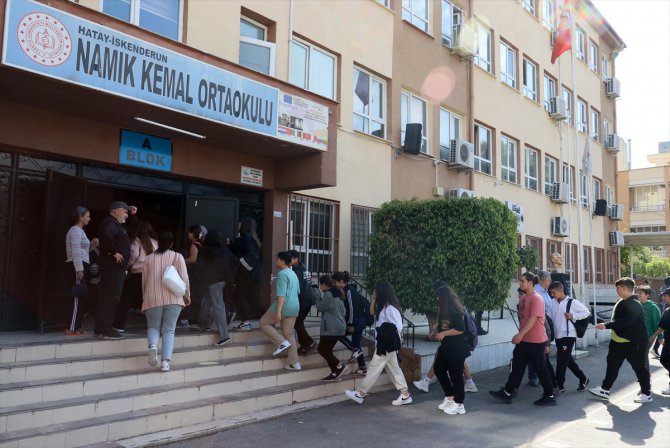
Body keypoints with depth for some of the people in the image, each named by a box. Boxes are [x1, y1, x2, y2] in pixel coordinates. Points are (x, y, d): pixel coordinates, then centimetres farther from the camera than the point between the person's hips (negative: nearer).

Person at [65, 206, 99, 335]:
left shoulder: (80, 231, 23)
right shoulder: (76, 230, -9)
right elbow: (76, 251, -18)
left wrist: (93, 244, 9)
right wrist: (79, 269, -22)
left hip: (81, 267, 10)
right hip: (77, 267, -10)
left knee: (79, 298, 8)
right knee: (77, 298, -10)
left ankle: (76, 327, 10)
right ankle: (72, 328, -9)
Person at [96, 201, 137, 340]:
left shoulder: (116, 224, 21)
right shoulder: (110, 223, -11)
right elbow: (106, 236, -34)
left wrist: (133, 214, 26)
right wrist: (114, 252, -25)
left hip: (115, 267, 11)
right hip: (114, 266, -11)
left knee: (106, 297, 14)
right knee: (111, 298, -10)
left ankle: (101, 328, 21)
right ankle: (105, 330, -10)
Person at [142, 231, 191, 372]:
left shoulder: (149, 258, 11)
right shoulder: (177, 256, 5)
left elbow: (144, 280, 14)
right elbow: (184, 278, -2)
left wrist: (145, 297, 26)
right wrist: (187, 295, 10)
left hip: (153, 298, 1)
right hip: (173, 298, -1)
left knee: (153, 327, 16)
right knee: (169, 330, 5)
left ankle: (152, 345, -15)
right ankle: (165, 361, -8)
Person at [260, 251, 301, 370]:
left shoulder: (282, 274, -12)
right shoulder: (293, 274, 18)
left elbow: (281, 294, -20)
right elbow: (297, 291, 27)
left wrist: (278, 311, -24)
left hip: (284, 306, -9)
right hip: (294, 307, 9)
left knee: (264, 323, 9)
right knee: (290, 334, 11)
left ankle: (282, 342, -4)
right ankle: (294, 363, 8)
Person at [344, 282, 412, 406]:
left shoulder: (390, 308, -20)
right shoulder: (383, 307, 9)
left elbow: (398, 327, -23)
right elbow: (372, 312, 22)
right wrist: (373, 300, 8)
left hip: (387, 345, -10)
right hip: (384, 344, 10)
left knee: (374, 368, -1)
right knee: (393, 368, 12)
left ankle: (360, 394, 8)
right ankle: (405, 395, 17)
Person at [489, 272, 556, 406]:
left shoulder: (536, 299, -16)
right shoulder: (523, 298, 10)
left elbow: (533, 319, -26)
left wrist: (520, 334, -34)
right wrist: (520, 335, 18)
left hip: (536, 341, -8)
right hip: (524, 340, 8)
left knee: (541, 369, 3)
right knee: (516, 366, 8)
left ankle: (550, 396, 17)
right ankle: (507, 393, 13)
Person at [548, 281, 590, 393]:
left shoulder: (572, 302, -9)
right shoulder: (553, 303, 6)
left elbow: (586, 312, -3)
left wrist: (573, 316, -14)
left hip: (568, 336, -6)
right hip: (558, 336, 6)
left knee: (561, 361, -5)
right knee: (568, 360, 15)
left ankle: (559, 385, 4)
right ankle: (583, 379, 31)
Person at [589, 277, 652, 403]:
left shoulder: (634, 304, -21)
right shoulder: (621, 302, 8)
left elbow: (626, 321, -32)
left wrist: (607, 326, -32)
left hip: (634, 342, -10)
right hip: (619, 341, 10)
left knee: (639, 367, 4)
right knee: (612, 364, 12)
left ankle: (646, 394, 19)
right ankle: (605, 390, 19)